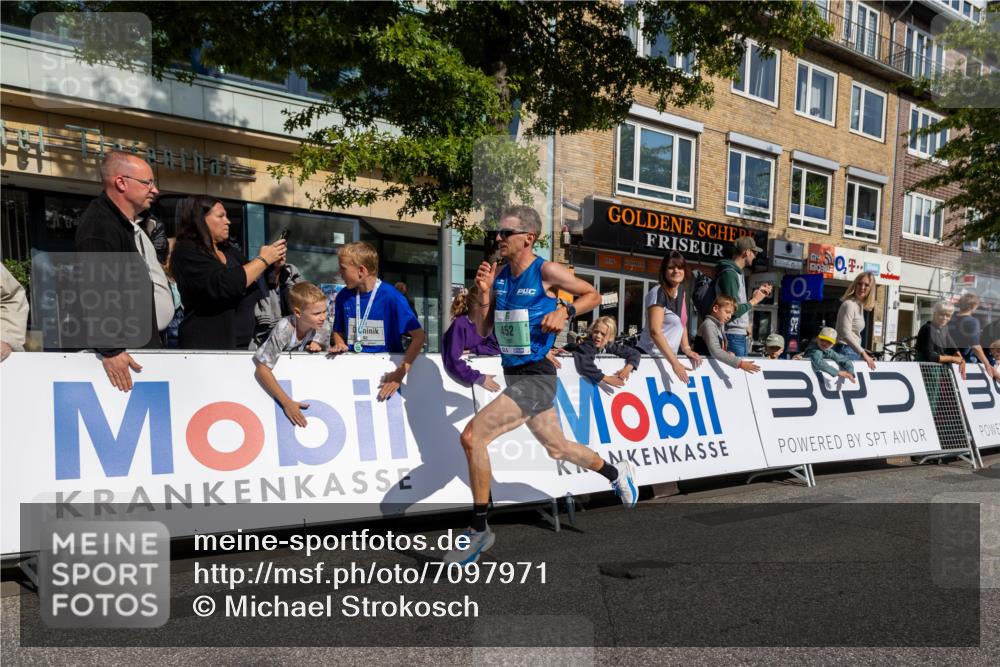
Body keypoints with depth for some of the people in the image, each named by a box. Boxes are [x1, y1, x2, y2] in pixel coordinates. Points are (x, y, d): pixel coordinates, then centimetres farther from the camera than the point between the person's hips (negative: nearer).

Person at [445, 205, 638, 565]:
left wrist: (565, 311, -15)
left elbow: (593, 295, 2)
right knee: (558, 448, 22)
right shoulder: (498, 274, 7)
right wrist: (484, 292, -6)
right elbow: (482, 330, 8)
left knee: (472, 436, -19)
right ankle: (617, 473, 48)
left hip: (536, 377, -8)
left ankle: (479, 529, -5)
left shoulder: (546, 271, -11)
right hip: (514, 375, 8)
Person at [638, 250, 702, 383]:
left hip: (669, 356, 8)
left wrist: (686, 349, 2)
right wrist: (675, 362, -26)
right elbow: (655, 331, -24)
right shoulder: (658, 293, -16)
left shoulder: (682, 293, 9)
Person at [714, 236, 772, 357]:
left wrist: (758, 293, 19)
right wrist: (754, 300, -7)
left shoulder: (737, 272, 16)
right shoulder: (729, 274, -14)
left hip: (740, 334, 10)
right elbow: (733, 310, -20)